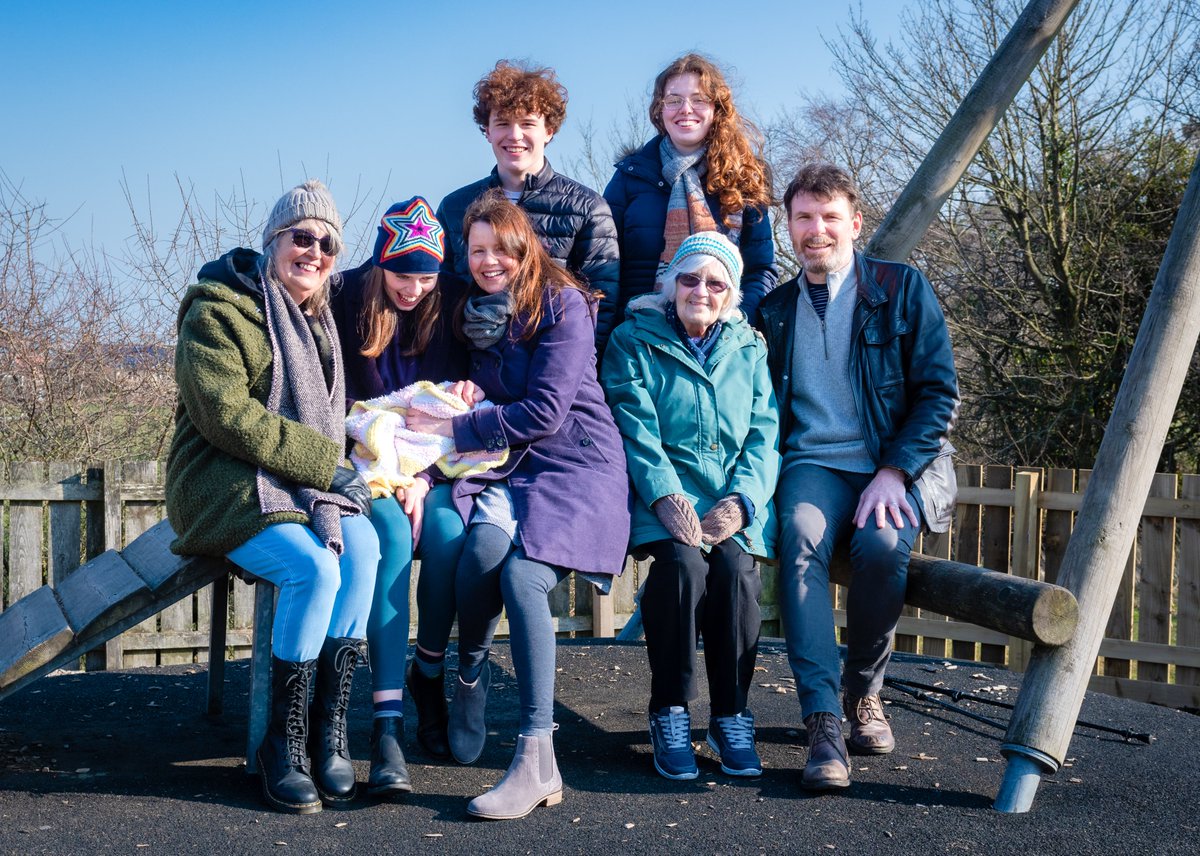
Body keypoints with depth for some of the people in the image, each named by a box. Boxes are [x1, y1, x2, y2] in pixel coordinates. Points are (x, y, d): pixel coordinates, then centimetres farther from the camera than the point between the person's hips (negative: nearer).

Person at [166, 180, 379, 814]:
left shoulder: (319, 319, 19)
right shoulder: (220, 307, -5)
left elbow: (330, 412, 23)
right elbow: (225, 413, -17)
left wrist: (339, 463, -1)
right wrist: (327, 464, -18)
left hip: (304, 484, 6)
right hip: (227, 486, -6)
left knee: (361, 546, -26)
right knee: (315, 567, -31)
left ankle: (330, 729, -20)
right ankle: (283, 740, -16)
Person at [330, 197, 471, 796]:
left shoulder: (446, 312, 3)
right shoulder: (344, 304, -4)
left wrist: (425, 477, -14)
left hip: (431, 466, 2)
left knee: (446, 529, -31)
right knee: (392, 536, -33)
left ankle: (429, 672, -5)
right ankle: (387, 722, -36)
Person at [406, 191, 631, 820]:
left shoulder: (562, 303, -4)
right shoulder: (473, 314, 15)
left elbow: (545, 411, -12)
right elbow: (473, 400, 22)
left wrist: (455, 430, -11)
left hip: (576, 466, -4)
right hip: (504, 467, 4)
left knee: (521, 574, -30)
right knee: (484, 545, -32)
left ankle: (536, 761, -28)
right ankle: (468, 681, -6)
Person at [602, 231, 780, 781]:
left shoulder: (749, 348, 15)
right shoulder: (634, 341, 7)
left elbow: (764, 432, 7)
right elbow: (636, 426, -5)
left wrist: (741, 500, -11)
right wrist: (667, 496, -21)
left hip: (735, 498, 2)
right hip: (663, 494, -2)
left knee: (735, 567, -27)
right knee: (683, 563, -31)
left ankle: (731, 716, -13)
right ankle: (669, 714, -15)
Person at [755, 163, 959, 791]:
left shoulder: (902, 289, 7)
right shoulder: (773, 311, 16)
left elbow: (939, 392, -1)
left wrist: (892, 472, -13)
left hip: (900, 462, -1)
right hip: (813, 462, 2)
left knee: (882, 545, -32)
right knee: (800, 537, -32)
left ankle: (864, 693, -5)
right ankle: (822, 724, -34)